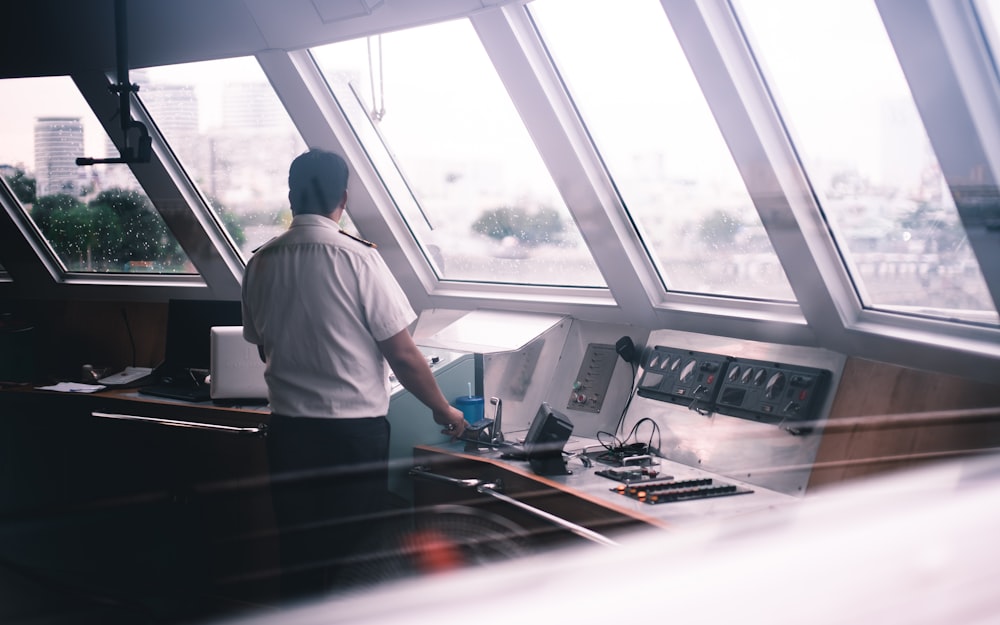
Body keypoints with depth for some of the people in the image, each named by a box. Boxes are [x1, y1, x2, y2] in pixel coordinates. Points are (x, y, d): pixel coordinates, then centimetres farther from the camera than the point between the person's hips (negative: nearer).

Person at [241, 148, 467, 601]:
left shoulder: (260, 263, 1)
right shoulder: (358, 259, -13)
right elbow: (402, 354, -11)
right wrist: (442, 409, 4)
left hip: (287, 428, 4)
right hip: (354, 431, -4)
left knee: (298, 555, 14)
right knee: (355, 560, 8)